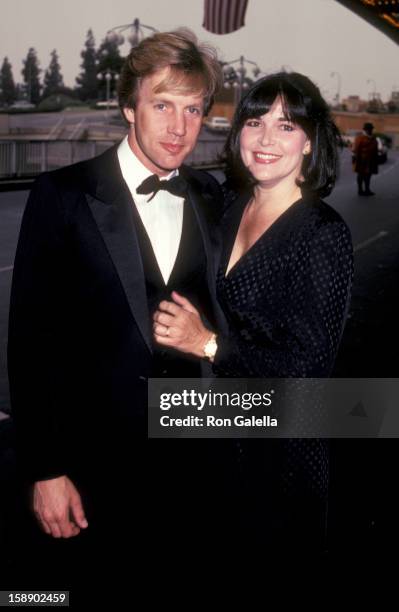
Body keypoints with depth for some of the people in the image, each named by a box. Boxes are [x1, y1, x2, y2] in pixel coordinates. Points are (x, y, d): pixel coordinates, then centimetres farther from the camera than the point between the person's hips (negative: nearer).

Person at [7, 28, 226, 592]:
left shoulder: (210, 199, 2)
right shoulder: (63, 196, -11)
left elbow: (217, 310, 8)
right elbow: (31, 337, -11)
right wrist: (45, 469, -11)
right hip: (99, 460, -3)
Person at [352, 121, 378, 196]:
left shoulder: (373, 138, 15)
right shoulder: (360, 138, -10)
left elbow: (375, 149, 21)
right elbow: (356, 149, -14)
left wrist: (376, 159, 19)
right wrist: (357, 159, -18)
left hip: (370, 160, 8)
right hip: (362, 159, -8)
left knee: (368, 174, 11)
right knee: (361, 174, -2)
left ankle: (367, 189, 18)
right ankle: (360, 190, 4)